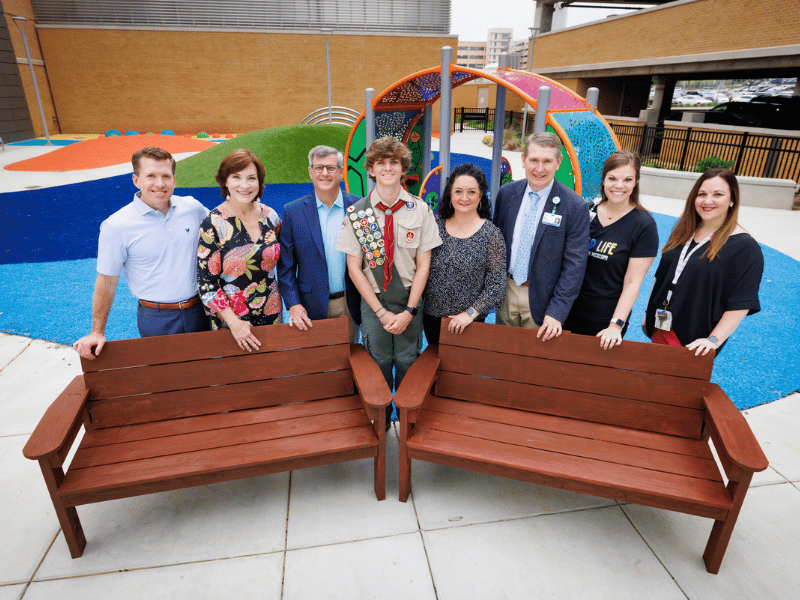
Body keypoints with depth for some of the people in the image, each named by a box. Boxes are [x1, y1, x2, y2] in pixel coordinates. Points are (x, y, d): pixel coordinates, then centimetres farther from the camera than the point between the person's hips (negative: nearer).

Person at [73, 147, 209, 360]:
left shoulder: (193, 207, -4)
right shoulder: (116, 226, -12)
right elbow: (106, 280, -5)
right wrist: (97, 332, -2)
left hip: (199, 309, 3)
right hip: (156, 319, -3)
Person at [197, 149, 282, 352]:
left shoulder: (270, 216, -1)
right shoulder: (212, 224, -14)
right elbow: (206, 284, -13)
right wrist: (233, 323, -19)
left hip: (271, 313, 4)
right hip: (230, 319, -4)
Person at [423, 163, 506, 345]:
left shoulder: (491, 234, -10)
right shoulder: (435, 224, -1)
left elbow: (496, 285, -10)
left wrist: (470, 313, -17)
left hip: (467, 324, -3)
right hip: (431, 317, 3)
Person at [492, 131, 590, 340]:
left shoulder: (575, 207, -14)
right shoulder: (506, 193, -2)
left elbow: (574, 265, -13)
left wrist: (557, 312, -17)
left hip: (540, 299, -3)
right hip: (505, 290, 4)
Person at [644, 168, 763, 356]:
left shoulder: (745, 247, -11)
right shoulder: (683, 231, 7)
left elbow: (741, 304, -15)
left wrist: (714, 340, -23)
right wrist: (649, 314, 15)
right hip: (660, 328, 6)